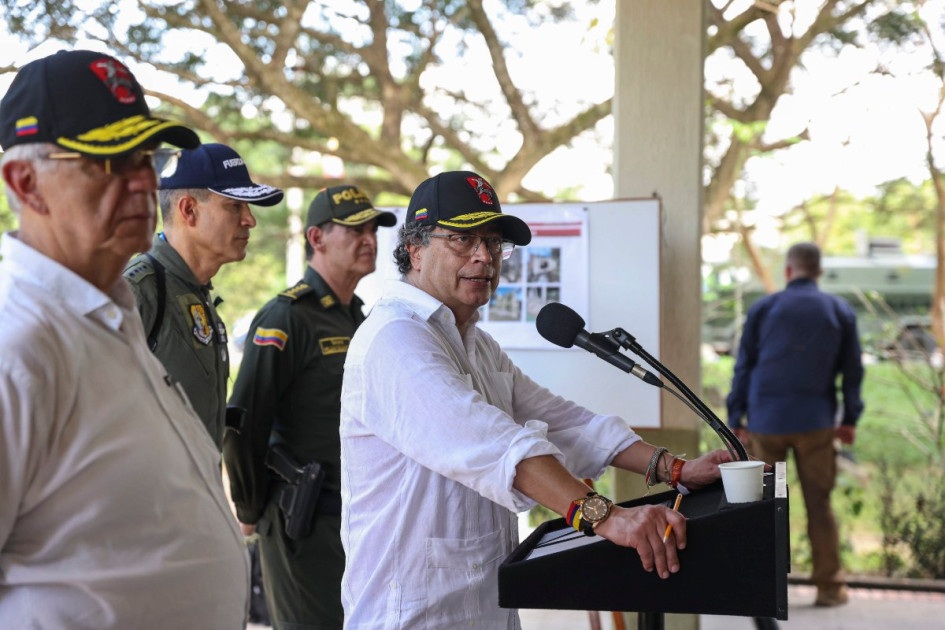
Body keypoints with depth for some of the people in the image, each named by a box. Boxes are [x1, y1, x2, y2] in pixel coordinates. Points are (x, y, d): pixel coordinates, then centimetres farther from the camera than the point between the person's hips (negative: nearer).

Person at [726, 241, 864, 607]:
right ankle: (830, 587, 11)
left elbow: (743, 368, 2)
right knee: (819, 505, 7)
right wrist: (850, 420, 16)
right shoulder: (841, 312, 6)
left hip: (766, 422, 0)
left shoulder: (763, 309, 3)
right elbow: (852, 370, 8)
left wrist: (735, 421, 7)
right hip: (816, 423, 1)